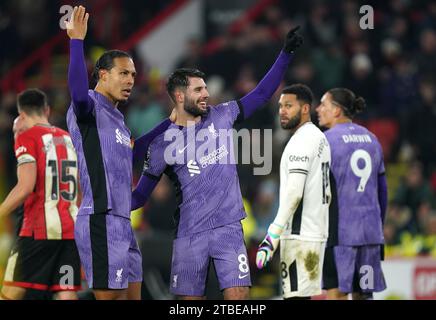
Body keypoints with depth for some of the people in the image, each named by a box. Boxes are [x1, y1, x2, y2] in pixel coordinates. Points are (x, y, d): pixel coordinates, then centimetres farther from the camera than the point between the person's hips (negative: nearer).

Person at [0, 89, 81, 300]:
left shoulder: (27, 137, -4)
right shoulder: (69, 138, 15)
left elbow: (25, 187, -15)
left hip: (39, 229, -6)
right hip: (71, 230, 6)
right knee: (67, 295, -1)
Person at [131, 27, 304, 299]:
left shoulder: (221, 116, 7)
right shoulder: (162, 143, 0)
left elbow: (262, 94, 13)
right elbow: (141, 195, 2)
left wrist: (286, 54, 7)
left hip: (228, 228, 1)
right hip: (190, 234, -1)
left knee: (238, 295, -10)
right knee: (190, 298, 2)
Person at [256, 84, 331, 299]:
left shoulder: (302, 139, -14)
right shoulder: (319, 137, 18)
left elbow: (294, 193, -23)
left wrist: (273, 235, -26)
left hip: (299, 235, -10)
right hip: (315, 231, 10)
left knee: (296, 295, -11)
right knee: (301, 295, 13)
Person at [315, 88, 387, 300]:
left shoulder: (327, 140, -6)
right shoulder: (371, 139, 16)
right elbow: (382, 190, 19)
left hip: (339, 231, -7)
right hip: (370, 231, 7)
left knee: (336, 292, -8)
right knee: (363, 294, 9)